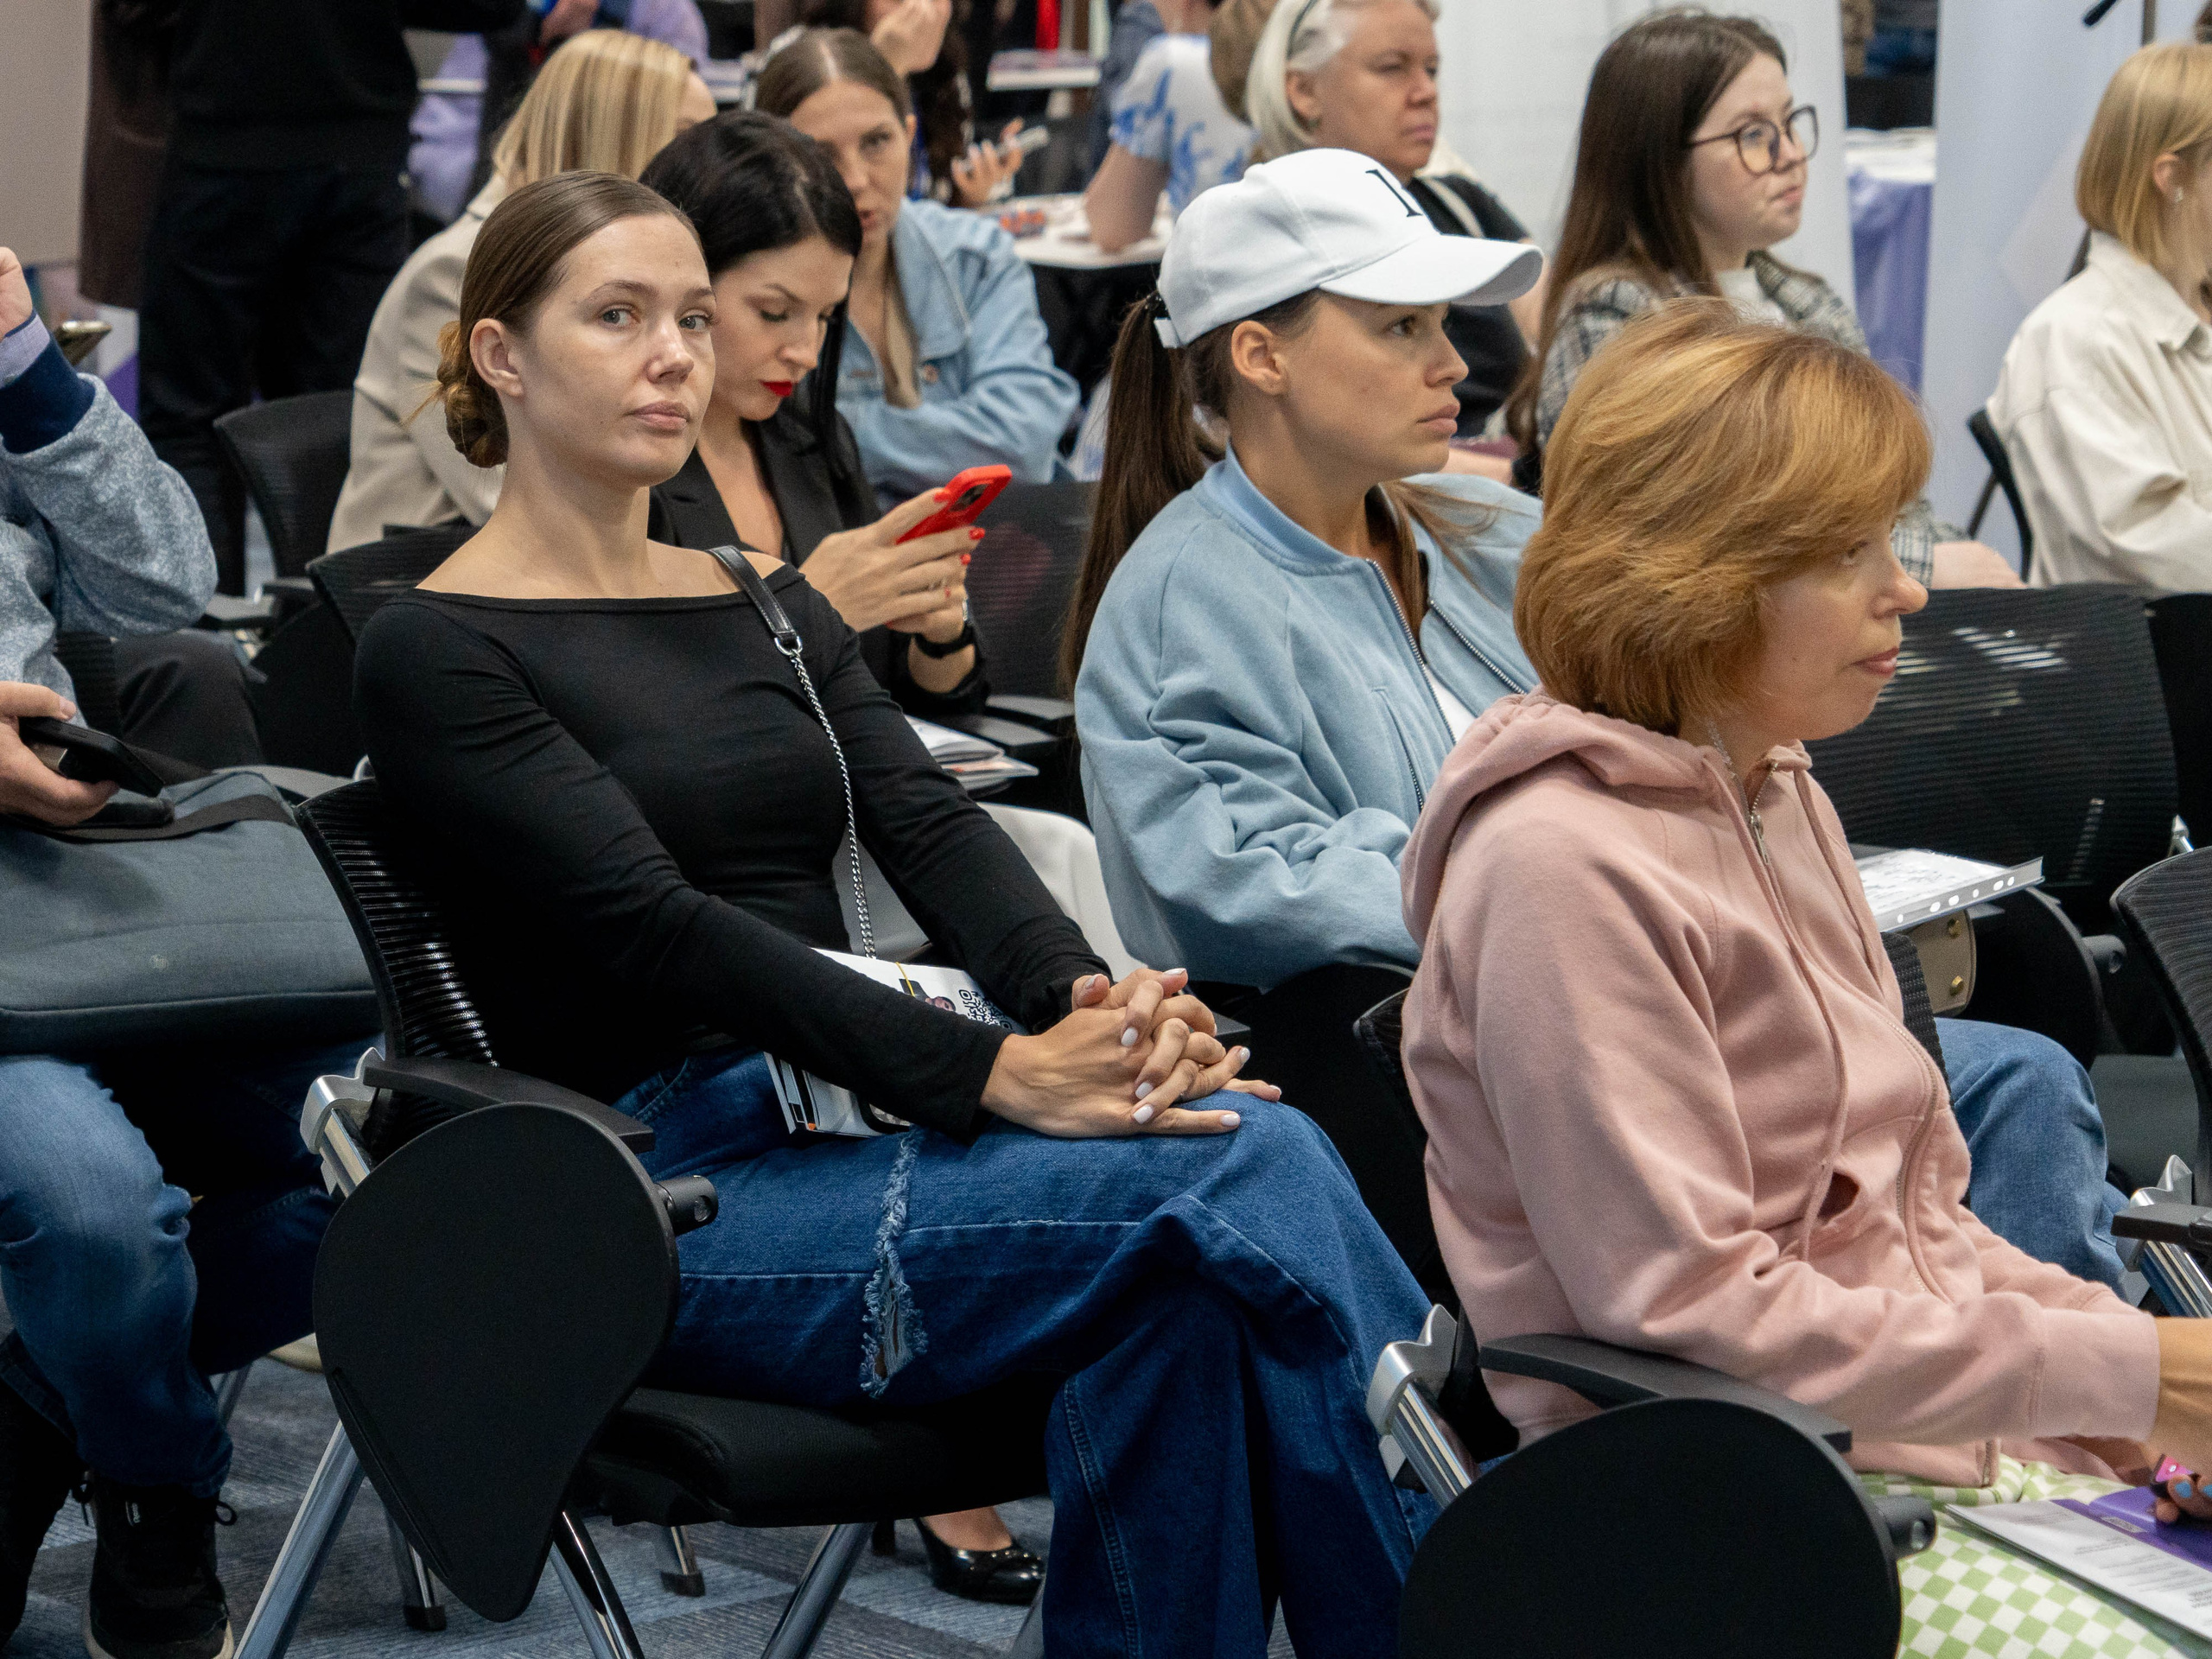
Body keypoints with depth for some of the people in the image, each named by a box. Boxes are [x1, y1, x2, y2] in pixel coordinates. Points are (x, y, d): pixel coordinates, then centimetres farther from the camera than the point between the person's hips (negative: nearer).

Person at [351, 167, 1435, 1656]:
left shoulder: (770, 606, 20)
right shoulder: (439, 650, -2)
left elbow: (929, 825, 5)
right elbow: (656, 927, -14)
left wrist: (1085, 998, -18)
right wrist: (993, 1075, -24)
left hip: (847, 1128, 6)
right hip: (677, 1198, -6)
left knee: (1186, 1284, -29)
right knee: (1249, 1170, -25)